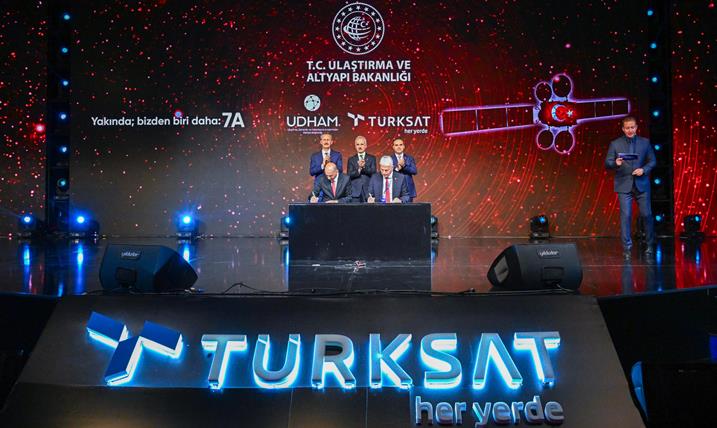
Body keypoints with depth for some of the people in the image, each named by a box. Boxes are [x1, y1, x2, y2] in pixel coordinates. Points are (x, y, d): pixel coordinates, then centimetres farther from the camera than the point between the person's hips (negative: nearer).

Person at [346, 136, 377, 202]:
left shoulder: (372, 158, 11)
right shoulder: (351, 159, 12)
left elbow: (373, 172, -3)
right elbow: (349, 175, 0)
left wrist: (364, 166, -18)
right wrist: (359, 168, -15)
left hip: (369, 190, 0)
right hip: (355, 191, 0)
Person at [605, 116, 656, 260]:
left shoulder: (645, 142, 7)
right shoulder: (615, 144, 2)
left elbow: (652, 161, 8)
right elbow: (607, 163, -1)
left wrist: (643, 169, -11)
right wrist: (615, 163, -22)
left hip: (641, 184, 1)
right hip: (624, 185, -1)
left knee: (646, 214, 4)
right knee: (625, 216, -5)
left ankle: (650, 245, 23)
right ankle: (627, 248, 1)